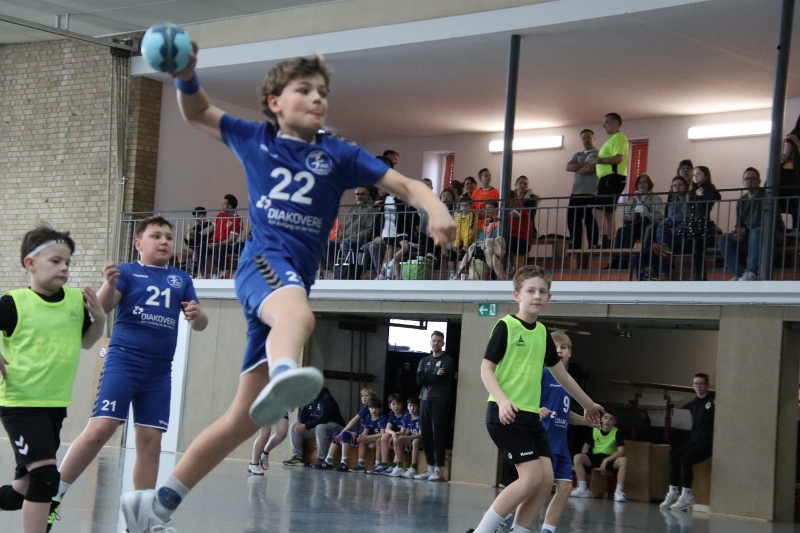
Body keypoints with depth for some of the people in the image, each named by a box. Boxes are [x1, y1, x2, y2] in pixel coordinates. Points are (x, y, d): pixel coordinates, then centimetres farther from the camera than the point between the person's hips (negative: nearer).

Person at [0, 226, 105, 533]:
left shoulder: (77, 300, 1)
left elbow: (86, 342, 18)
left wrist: (99, 318, 1)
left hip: (56, 403, 6)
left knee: (31, 478, 16)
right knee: (45, 472, -17)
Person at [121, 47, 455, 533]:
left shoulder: (339, 155, 11)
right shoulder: (254, 138, 11)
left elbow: (406, 185, 2)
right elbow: (197, 112, 26)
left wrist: (436, 209, -18)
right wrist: (187, 76, 5)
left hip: (295, 282, 4)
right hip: (264, 260, -4)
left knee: (246, 418, 4)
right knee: (298, 314, -42)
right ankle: (282, 375, -78)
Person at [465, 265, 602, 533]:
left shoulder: (542, 332, 14)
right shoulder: (505, 326, -7)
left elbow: (560, 372, 26)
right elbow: (486, 368, -10)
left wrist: (587, 404, 34)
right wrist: (502, 401, -26)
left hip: (531, 415, 8)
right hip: (505, 414, -8)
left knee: (546, 479, -1)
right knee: (533, 477, -15)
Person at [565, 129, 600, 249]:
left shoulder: (598, 154, 3)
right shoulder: (577, 155, 24)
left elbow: (590, 168, -13)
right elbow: (568, 167, 6)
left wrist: (578, 169, 4)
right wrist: (584, 165, -6)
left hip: (590, 194, -7)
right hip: (575, 194, 7)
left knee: (590, 223, -7)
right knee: (572, 221, 5)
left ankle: (592, 248, -6)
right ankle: (576, 248, 10)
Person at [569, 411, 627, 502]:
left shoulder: (616, 433, -8)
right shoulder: (594, 430, 0)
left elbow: (621, 451, -16)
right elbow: (587, 445, 12)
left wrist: (606, 460, -25)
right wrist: (584, 460, -6)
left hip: (610, 458, -2)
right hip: (595, 457, 2)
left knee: (623, 460, -34)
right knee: (578, 457, -25)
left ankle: (619, 491, -34)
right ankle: (583, 489, -27)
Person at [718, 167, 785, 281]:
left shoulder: (767, 195, -8)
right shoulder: (741, 201, 12)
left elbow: (769, 221, -18)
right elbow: (739, 224, 11)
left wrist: (746, 230, -24)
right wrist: (739, 232, -15)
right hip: (749, 235, 6)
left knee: (756, 232, -40)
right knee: (723, 241, -15)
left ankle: (752, 272, -46)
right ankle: (739, 274, -28)